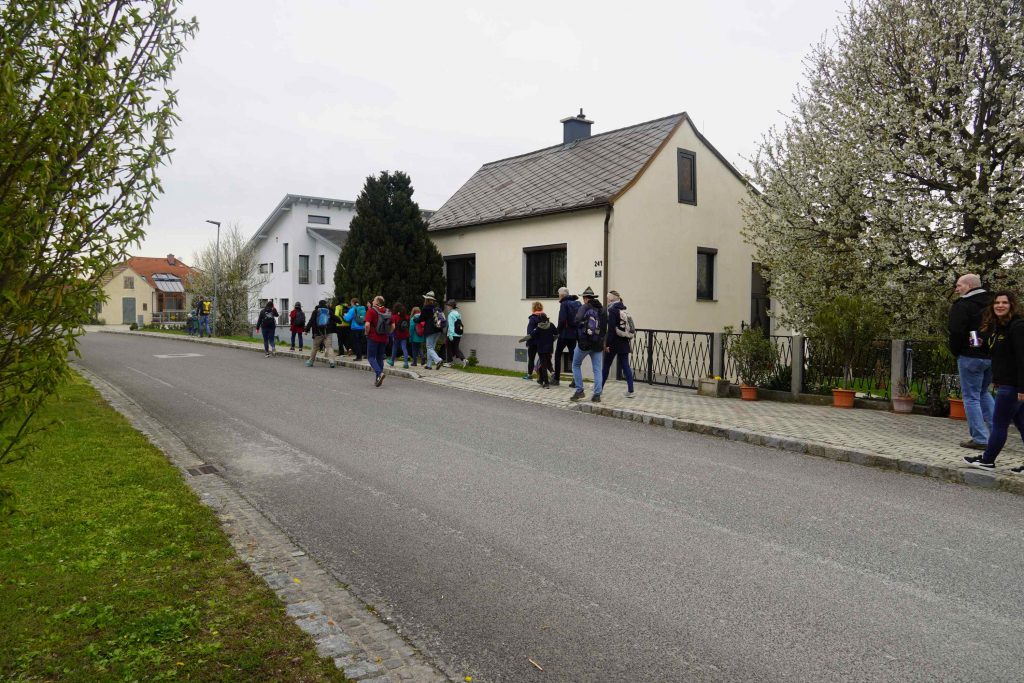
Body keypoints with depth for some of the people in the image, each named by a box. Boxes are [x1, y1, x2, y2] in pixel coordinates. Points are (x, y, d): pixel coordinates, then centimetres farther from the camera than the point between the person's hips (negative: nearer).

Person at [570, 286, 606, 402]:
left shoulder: (584, 307, -6)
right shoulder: (602, 309, 10)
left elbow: (578, 321, -19)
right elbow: (606, 326, 9)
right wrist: (601, 338, 11)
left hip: (584, 342, -4)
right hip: (598, 343, 4)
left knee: (576, 365, 13)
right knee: (597, 369, 6)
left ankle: (579, 391, 8)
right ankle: (597, 395, 3)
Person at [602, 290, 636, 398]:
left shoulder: (612, 310, -11)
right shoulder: (624, 309, 10)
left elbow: (611, 329, -17)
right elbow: (628, 327, 12)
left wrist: (607, 344, -17)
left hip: (614, 343, -6)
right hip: (624, 343, 6)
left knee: (606, 365, 8)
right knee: (625, 366, 6)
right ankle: (630, 391, 1)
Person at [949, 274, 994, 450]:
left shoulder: (962, 306, -11)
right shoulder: (991, 303, 12)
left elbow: (956, 333, -19)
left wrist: (956, 352, -3)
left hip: (971, 357, -7)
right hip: (993, 356, 8)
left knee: (971, 397, 0)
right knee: (983, 392, 23)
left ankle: (980, 439, 0)